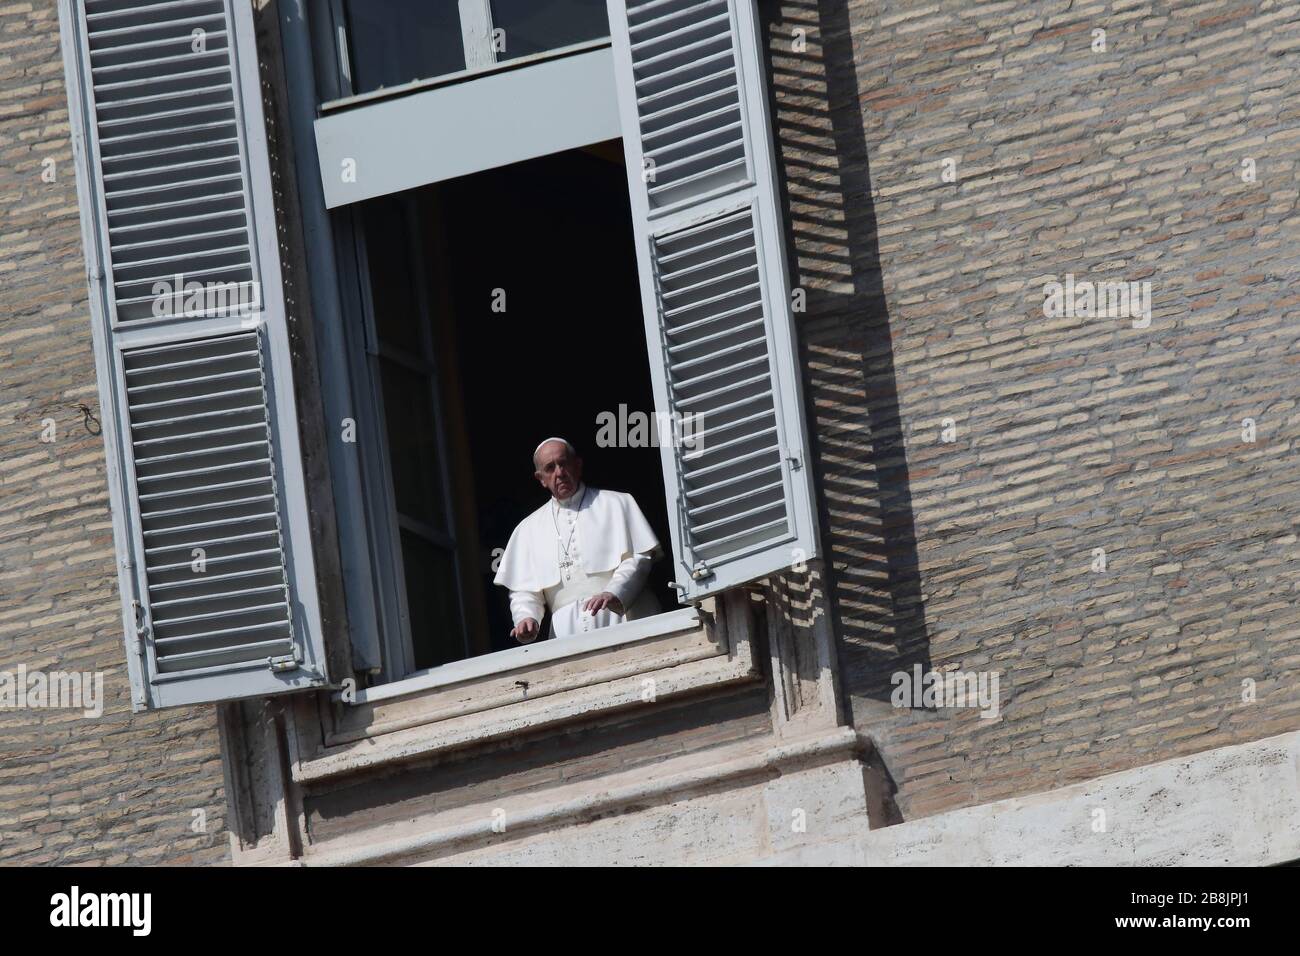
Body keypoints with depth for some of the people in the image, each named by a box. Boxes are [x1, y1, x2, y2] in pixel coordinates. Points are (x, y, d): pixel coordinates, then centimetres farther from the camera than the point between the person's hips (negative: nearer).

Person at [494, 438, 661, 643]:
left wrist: (614, 594, -13)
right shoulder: (529, 529, 22)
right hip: (568, 633, 2)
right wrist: (526, 618, -2)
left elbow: (639, 557, 4)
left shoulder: (617, 504, 14)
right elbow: (524, 590, 20)